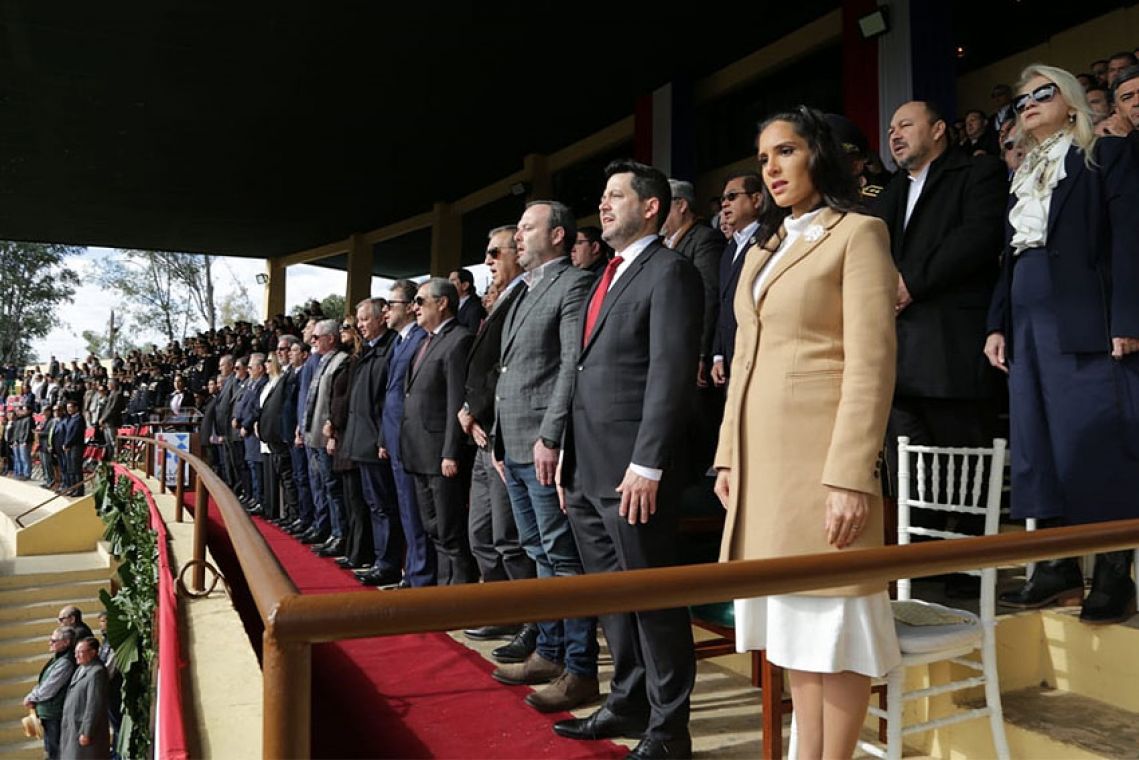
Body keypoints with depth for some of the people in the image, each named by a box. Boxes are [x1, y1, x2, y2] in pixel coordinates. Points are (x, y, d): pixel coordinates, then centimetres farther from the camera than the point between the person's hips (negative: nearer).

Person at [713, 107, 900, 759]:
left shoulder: (858, 233, -2)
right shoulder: (764, 250, 20)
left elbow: (871, 361, -12)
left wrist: (851, 474, -19)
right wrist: (730, 454, 12)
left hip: (821, 453, -7)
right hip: (762, 454, 8)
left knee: (834, 617, 0)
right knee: (795, 616, 13)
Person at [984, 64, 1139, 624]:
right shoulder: (1022, 177, 22)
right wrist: (998, 324, 9)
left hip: (1086, 325, -6)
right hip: (1029, 327, 6)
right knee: (1039, 447, 5)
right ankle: (1058, 567, 14)